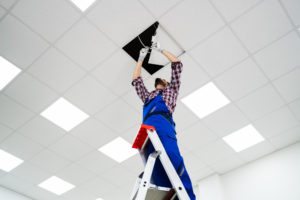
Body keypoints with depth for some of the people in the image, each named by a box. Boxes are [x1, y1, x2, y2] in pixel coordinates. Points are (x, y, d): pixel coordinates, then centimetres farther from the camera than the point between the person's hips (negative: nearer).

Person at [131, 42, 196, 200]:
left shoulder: (170, 90, 35)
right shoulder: (147, 96, 44)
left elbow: (177, 64, 35)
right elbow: (136, 80, 50)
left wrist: (161, 50, 45)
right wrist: (141, 59, 57)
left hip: (163, 123, -4)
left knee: (173, 157, -29)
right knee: (156, 170, -18)